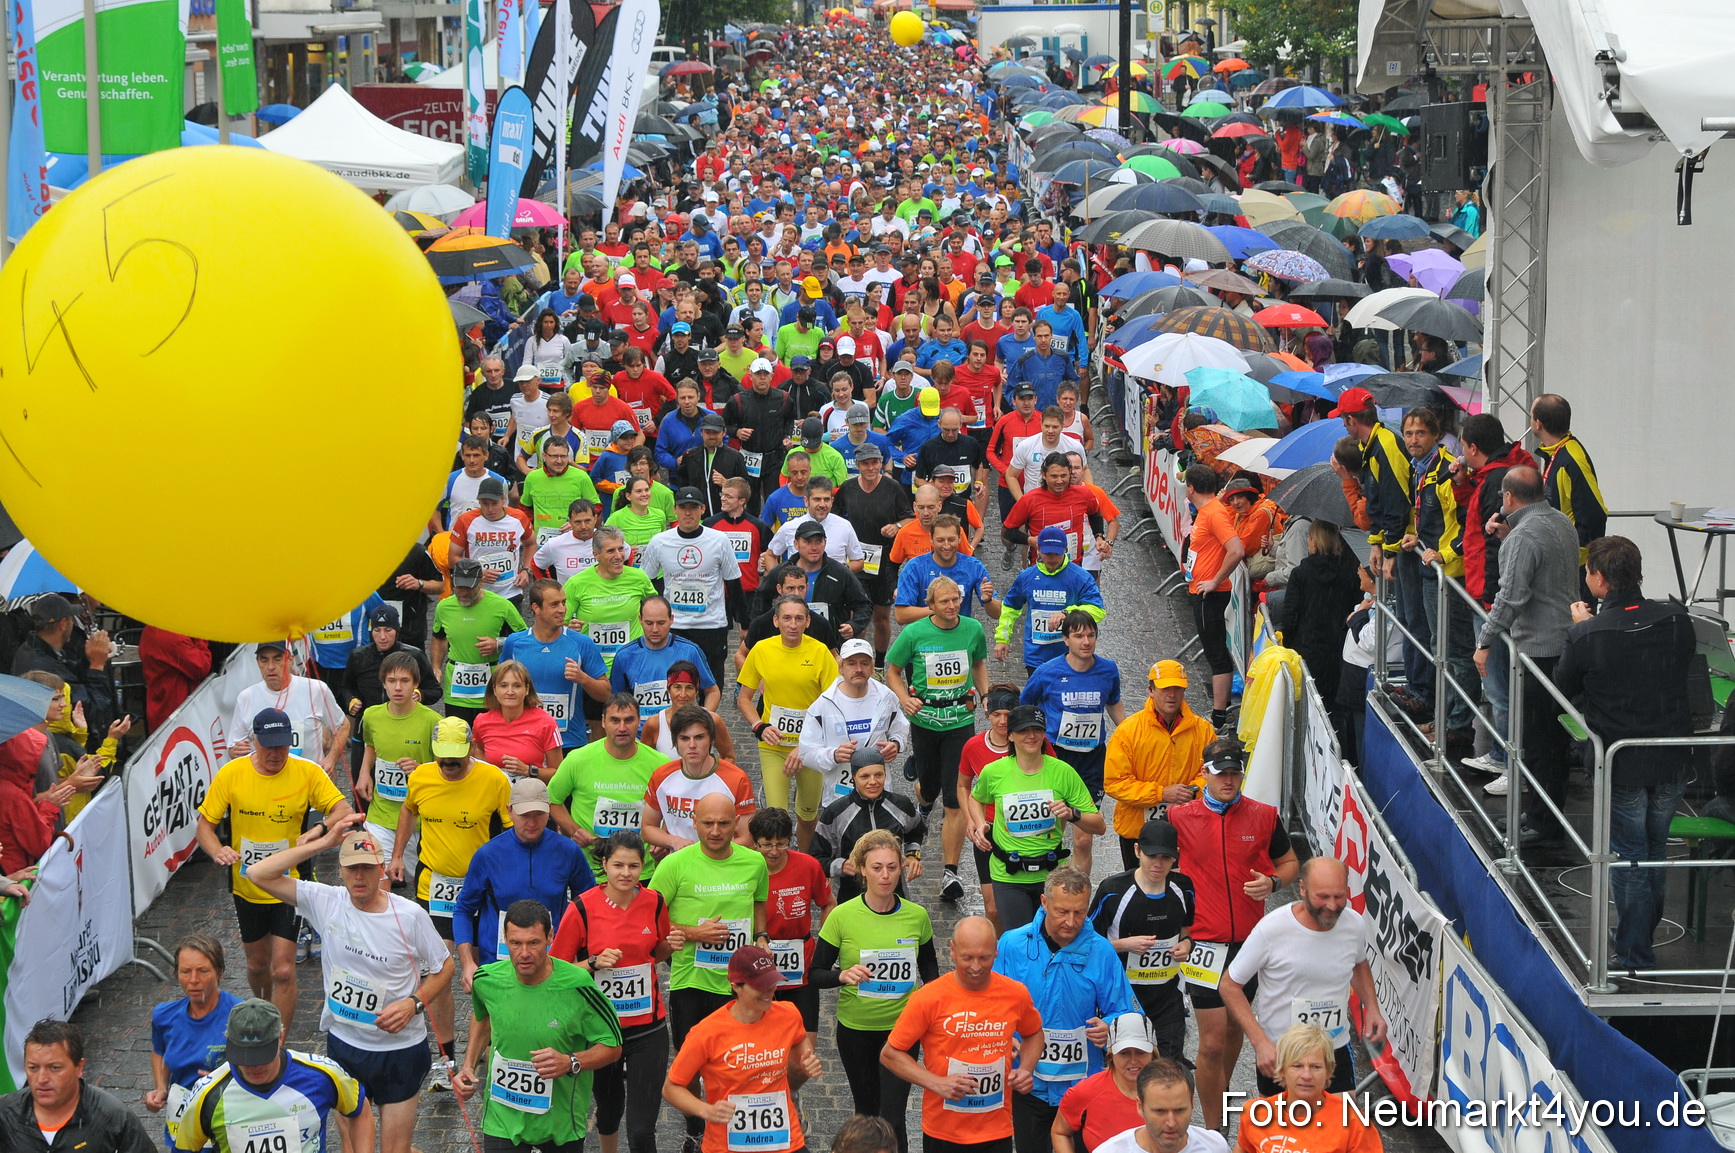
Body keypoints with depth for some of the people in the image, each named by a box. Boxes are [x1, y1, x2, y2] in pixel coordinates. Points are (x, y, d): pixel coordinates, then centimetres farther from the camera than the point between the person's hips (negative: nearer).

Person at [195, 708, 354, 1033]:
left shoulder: (307, 773, -12)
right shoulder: (231, 774, -9)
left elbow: (345, 811, -15)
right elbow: (205, 823, -3)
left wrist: (321, 827, -36)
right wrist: (217, 850, -25)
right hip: (246, 889, 2)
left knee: (282, 970, -9)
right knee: (257, 964, 19)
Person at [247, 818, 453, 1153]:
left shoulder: (410, 916, -13)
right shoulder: (326, 902, -8)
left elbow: (444, 968, -1)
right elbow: (259, 874, -12)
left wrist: (414, 1003, -18)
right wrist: (324, 842, -16)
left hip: (400, 1049, -2)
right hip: (343, 1044, 2)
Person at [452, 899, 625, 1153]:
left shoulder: (576, 987, -21)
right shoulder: (488, 979, -10)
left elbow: (612, 1047, -10)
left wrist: (570, 1063, -27)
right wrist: (469, 1066, 4)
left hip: (561, 1120, -1)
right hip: (502, 1120, 1)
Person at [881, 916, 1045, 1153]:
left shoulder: (1016, 994, -3)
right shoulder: (928, 998, -12)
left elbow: (1033, 1034, 18)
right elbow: (889, 1054, -5)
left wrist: (1024, 1069, -1)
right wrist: (936, 1083, -17)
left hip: (997, 1133, 2)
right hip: (943, 1132, -2)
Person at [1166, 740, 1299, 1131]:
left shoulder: (1264, 816, -1)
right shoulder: (1179, 818, -5)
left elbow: (1289, 863, 11)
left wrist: (1272, 882, -11)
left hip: (1249, 939, 3)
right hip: (1204, 941, -3)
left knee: (1235, 1029, 18)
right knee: (1213, 1041, -6)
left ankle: (1220, 1102, 41)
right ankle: (1213, 1131, 6)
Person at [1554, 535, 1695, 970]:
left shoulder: (1587, 636, -22)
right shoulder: (1676, 619, -10)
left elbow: (1564, 686, -3)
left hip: (1621, 766, -4)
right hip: (1671, 759, 4)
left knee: (1628, 858, 11)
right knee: (1656, 852, 21)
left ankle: (1635, 955, 18)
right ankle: (1642, 935, 38)